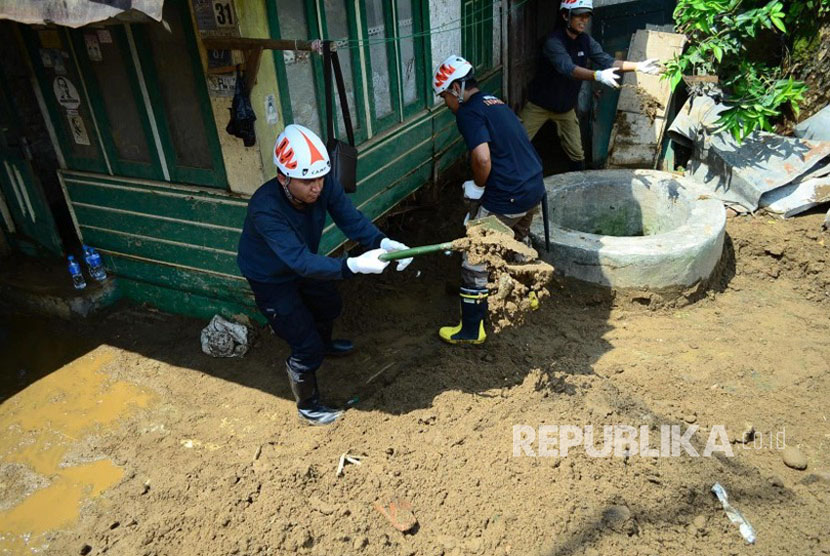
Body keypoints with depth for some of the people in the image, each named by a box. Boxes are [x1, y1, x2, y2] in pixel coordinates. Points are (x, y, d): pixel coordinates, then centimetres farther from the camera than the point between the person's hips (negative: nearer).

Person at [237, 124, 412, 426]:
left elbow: (351, 218, -31)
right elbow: (301, 261, -48)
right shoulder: (265, 209, -41)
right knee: (306, 348, -4)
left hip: (303, 266, 7)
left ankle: (323, 343, 64)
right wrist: (353, 265, -60)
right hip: (270, 279, -6)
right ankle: (308, 407, 23)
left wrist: (383, 242, -50)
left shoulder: (324, 184, -25)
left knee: (330, 306, 29)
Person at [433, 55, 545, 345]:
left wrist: (477, 187, -6)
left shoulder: (469, 112, -12)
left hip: (504, 200, -9)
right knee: (519, 242, 33)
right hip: (534, 190, 9)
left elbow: (482, 159, -25)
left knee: (475, 261, 4)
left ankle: (471, 330, 12)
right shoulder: (496, 102, 17)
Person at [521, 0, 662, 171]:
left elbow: (607, 61, -5)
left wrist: (639, 66, -16)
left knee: (577, 154, 5)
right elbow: (568, 68, -38)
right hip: (539, 105, -6)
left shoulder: (585, 40, -2)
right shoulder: (554, 41, -23)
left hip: (566, 108, 6)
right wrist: (598, 76, -52)